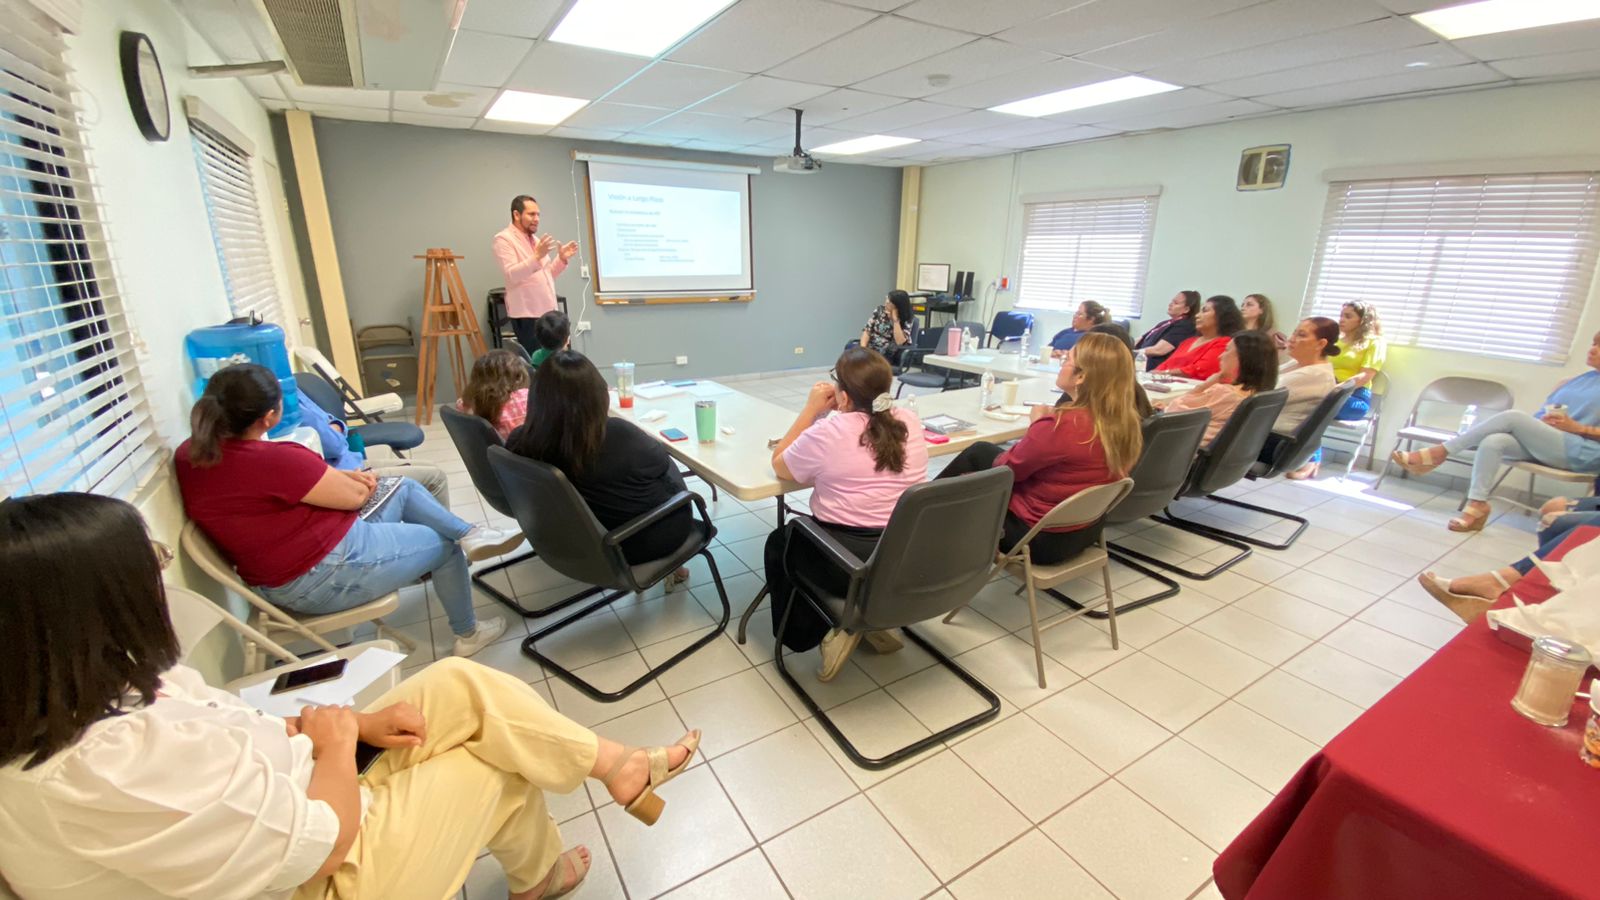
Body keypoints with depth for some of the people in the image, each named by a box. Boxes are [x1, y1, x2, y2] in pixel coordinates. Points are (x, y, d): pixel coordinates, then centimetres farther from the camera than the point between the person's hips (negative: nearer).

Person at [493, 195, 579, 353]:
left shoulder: (535, 239, 19)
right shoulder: (504, 239, -5)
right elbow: (511, 275, -19)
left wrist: (562, 258, 7)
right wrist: (537, 256, -28)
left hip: (547, 312, 8)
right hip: (526, 315, -8)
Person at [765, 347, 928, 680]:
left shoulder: (826, 433, -18)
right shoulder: (910, 421, -2)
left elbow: (779, 465, 1)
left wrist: (812, 409, 1)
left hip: (848, 564, -5)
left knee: (779, 542, 25)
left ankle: (807, 634, 17)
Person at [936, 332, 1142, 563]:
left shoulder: (1063, 425, -32)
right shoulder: (1125, 421, -7)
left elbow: (1005, 468, -16)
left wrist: (1037, 424, -2)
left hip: (1042, 538, -8)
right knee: (980, 450, 16)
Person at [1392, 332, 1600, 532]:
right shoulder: (1570, 382, 23)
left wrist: (1577, 427, -12)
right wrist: (1543, 422, -4)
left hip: (1580, 452, -4)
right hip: (1543, 445, 5)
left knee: (1513, 417, -27)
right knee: (1492, 442, -27)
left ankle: (1440, 452, -24)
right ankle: (1477, 504, -34)